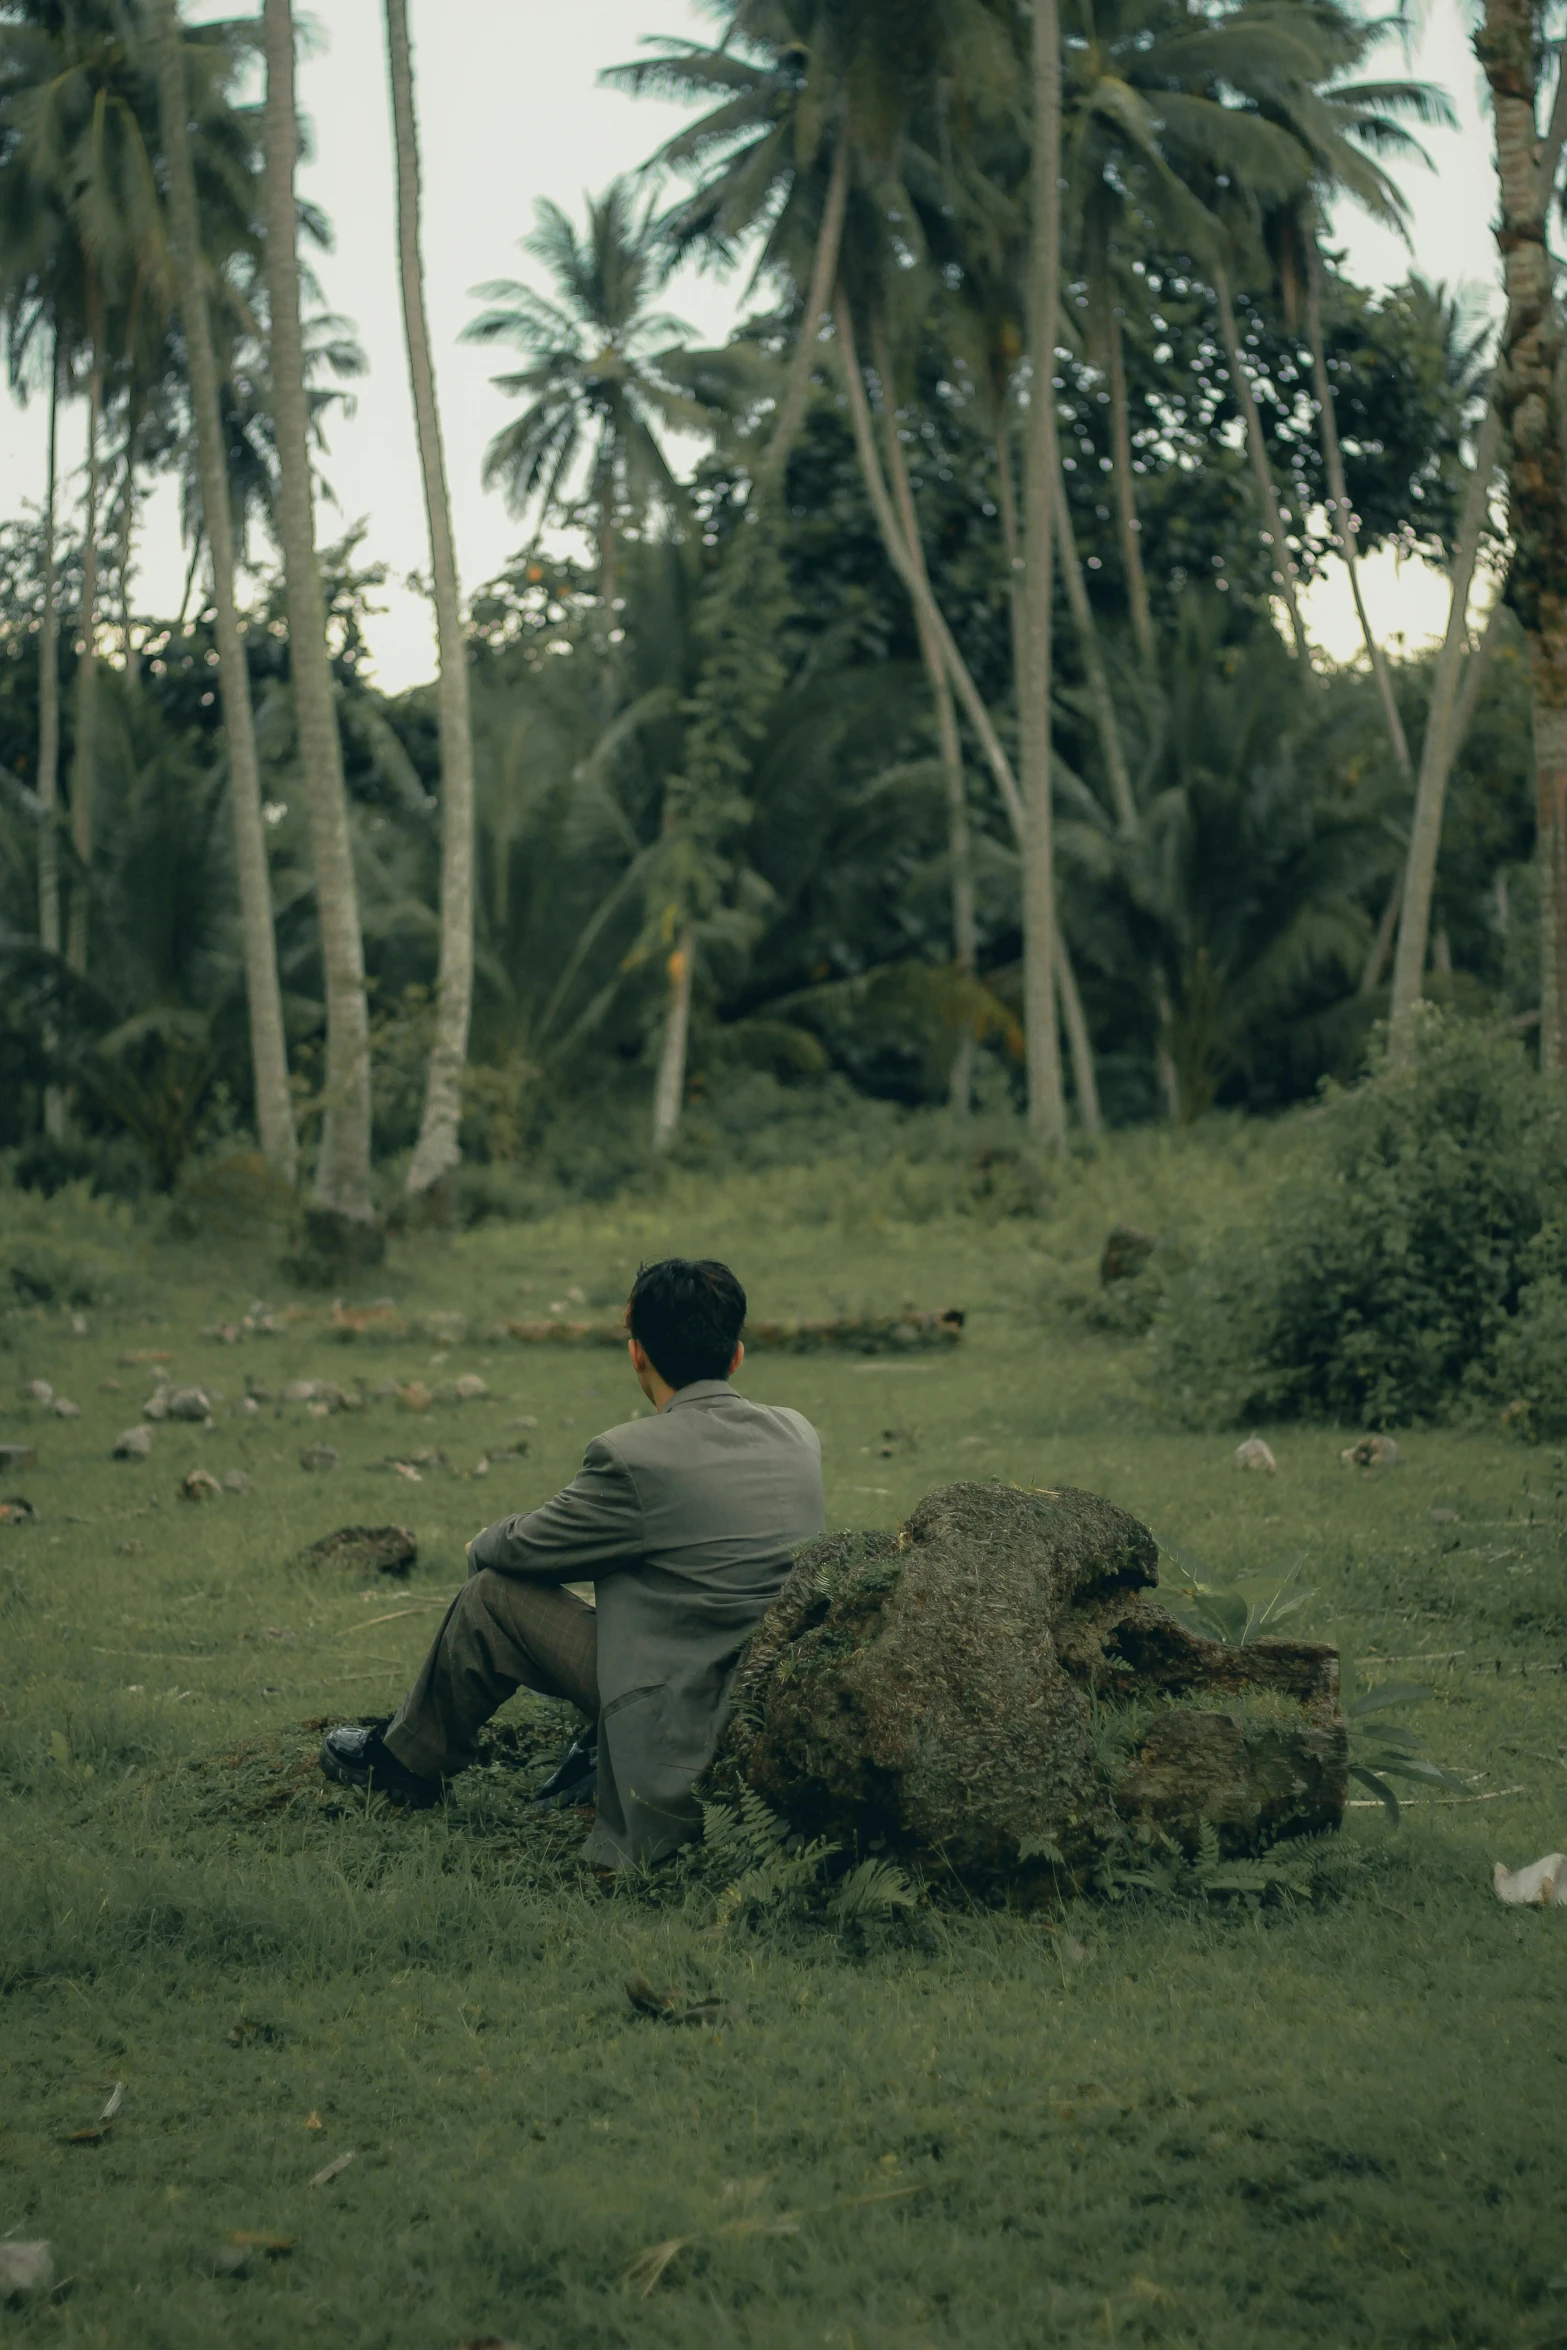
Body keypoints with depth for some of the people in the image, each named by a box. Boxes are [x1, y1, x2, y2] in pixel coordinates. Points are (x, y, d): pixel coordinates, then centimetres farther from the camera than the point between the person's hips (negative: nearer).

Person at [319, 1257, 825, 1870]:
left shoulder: (634, 1456, -17)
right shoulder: (799, 1434, 3)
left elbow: (518, 1548, -1)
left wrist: (484, 1546, 23)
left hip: (688, 1735, -7)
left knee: (494, 1593, 6)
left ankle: (406, 1762, 27)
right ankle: (602, 1756, 35)